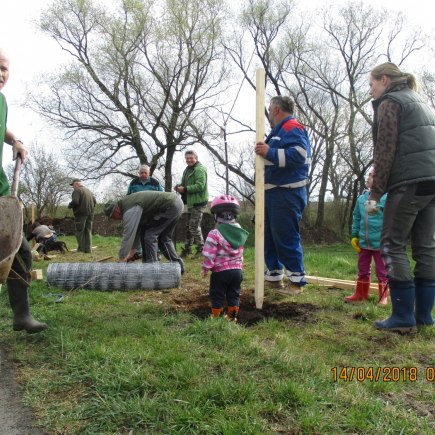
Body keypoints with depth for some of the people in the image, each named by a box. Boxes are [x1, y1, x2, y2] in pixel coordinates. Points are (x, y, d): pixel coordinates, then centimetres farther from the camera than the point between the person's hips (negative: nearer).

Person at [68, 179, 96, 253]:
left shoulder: (77, 191, -7)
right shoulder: (88, 190, 17)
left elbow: (75, 202, -19)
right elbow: (94, 201, 15)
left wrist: (69, 206, -1)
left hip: (81, 213, -7)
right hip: (90, 213, 7)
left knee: (80, 231, 0)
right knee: (88, 231, 9)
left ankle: (81, 249, -1)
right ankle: (88, 249, 7)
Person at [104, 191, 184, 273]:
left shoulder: (130, 210, -16)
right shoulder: (128, 203, 15)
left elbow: (128, 235, -18)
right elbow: (135, 229, 22)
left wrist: (121, 260, -13)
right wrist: (132, 250, 24)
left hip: (171, 205, -11)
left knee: (149, 235, -6)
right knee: (163, 238, 19)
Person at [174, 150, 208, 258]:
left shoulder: (199, 169, -14)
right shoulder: (188, 170, 16)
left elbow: (200, 186, -24)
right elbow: (186, 184, 21)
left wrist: (185, 189, -25)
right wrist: (179, 186, -1)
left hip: (198, 202, -10)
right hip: (191, 202, 10)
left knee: (194, 226, -9)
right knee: (189, 226, 15)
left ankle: (201, 249, 2)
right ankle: (187, 248, 25)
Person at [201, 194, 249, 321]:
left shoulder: (215, 234, -17)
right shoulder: (240, 232, 2)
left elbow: (209, 254, -15)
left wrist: (205, 269, -4)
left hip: (220, 272, -5)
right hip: (237, 269, 5)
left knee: (217, 296, 9)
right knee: (234, 295, 16)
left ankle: (216, 317, 18)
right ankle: (232, 317, 24)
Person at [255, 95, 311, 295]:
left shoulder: (292, 128, -11)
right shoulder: (279, 131, 22)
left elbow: (298, 154, -26)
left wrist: (269, 152, -24)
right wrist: (265, 150, 12)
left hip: (287, 194, -11)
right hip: (274, 192, 11)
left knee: (286, 238, -6)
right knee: (269, 236, 15)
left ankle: (296, 281, 4)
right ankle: (274, 276, 25)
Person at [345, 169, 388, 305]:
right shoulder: (361, 198, 6)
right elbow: (356, 218, 14)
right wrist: (355, 236, 10)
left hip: (380, 242, -6)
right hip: (364, 242, 6)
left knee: (382, 271, 8)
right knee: (362, 269, 16)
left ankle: (383, 296, 21)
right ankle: (360, 294, 30)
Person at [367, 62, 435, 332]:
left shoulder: (389, 103, -1)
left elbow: (385, 152, -10)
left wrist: (375, 193, -8)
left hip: (410, 182, -8)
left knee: (393, 246, -4)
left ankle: (403, 317, -5)